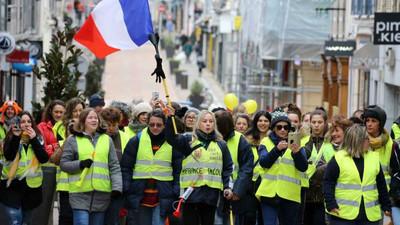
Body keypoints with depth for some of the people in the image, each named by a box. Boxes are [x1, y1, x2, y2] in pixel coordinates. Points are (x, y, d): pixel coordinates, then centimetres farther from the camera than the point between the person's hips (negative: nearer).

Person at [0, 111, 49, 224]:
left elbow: (44, 159, -9)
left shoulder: (38, 139, 5)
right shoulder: (10, 139, -1)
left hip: (31, 186, 3)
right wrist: (16, 137, -25)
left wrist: (33, 139, -15)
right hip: (12, 185, -3)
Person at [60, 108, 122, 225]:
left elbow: (114, 167, 11)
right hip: (80, 193, -3)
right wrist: (80, 164, -14)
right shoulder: (73, 140, 7)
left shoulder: (107, 140, 14)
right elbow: (64, 164, 4)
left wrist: (117, 187, 0)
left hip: (102, 194, 3)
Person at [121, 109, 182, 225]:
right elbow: (126, 168, 5)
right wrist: (126, 191, -4)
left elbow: (178, 172, 7)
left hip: (162, 200, 0)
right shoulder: (136, 141, 4)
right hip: (139, 198, 1)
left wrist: (175, 195, -2)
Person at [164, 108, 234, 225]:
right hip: (192, 190, -2)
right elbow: (172, 139, -11)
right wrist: (171, 118, -23)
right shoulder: (189, 140, 6)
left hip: (212, 192, 2)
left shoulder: (221, 145, 13)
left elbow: (228, 168, 16)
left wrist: (228, 187, 5)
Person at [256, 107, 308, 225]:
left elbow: (303, 167, -1)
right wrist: (277, 149, -21)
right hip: (270, 192, -1)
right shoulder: (266, 142, 9)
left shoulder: (295, 143, 10)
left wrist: (297, 152, -20)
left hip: (290, 194, 1)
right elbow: (264, 162, -7)